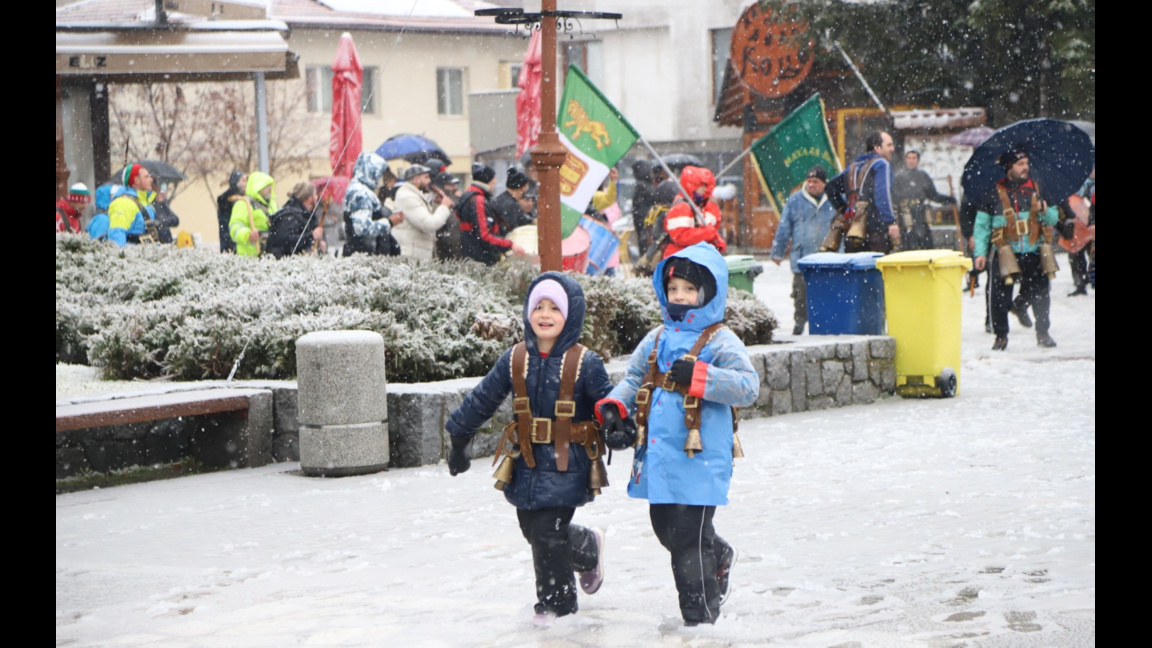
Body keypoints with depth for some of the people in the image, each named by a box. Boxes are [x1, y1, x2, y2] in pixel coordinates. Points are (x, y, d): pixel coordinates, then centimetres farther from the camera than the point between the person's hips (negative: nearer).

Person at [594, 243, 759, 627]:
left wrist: (699, 376, -27)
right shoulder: (656, 340, 13)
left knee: (688, 538, -7)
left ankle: (700, 617, 5)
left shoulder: (720, 343, -6)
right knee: (665, 529, 18)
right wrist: (614, 407, 0)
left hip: (699, 461, -7)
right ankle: (718, 557, 46)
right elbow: (634, 379, 20)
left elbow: (748, 387, -17)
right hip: (658, 460, 7)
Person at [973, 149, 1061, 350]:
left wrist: (1044, 210, -10)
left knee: (1040, 295, 4)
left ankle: (1043, 332, 21)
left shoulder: (1037, 188, 10)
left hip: (1033, 252, 2)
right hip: (1004, 254, -2)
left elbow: (1053, 218, 13)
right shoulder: (993, 193, 2)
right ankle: (1001, 335, 11)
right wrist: (980, 252, -4)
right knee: (1000, 297, -4)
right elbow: (982, 225, 5)